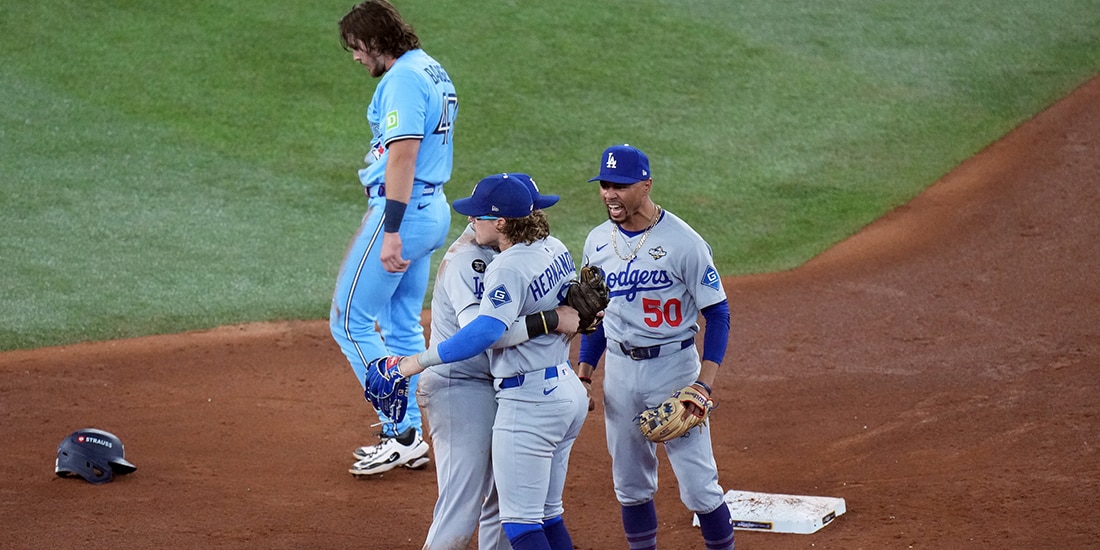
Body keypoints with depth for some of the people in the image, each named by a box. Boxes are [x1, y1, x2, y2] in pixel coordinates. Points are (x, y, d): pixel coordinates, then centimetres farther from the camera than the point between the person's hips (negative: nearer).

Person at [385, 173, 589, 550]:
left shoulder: (509, 268, -20)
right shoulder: (555, 249, 6)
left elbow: (486, 331, -33)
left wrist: (421, 360, -30)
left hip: (528, 401, -10)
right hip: (568, 389, 10)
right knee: (547, 515, 17)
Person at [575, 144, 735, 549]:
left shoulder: (683, 242, -14)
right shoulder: (597, 242, 4)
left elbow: (717, 314, -11)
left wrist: (704, 383, -20)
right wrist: (583, 375, 10)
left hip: (675, 366, -5)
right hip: (619, 369, 5)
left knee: (698, 484, -6)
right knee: (630, 483, 12)